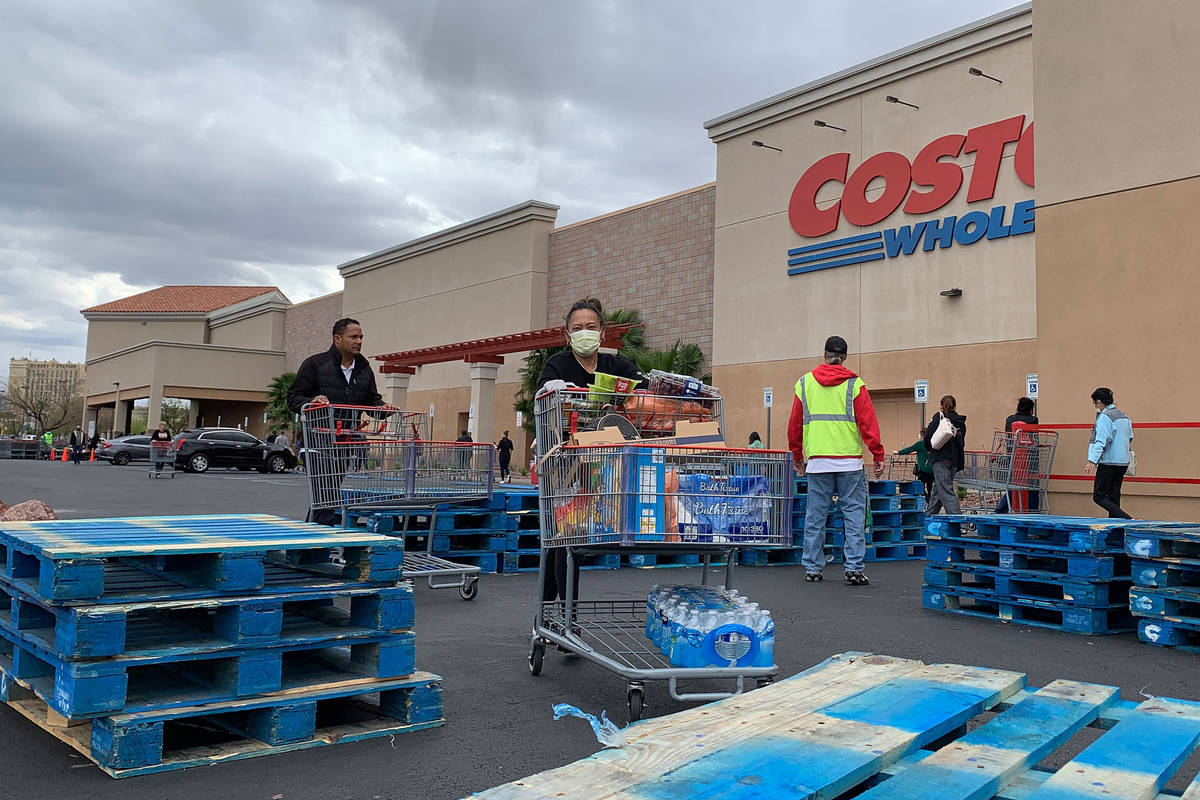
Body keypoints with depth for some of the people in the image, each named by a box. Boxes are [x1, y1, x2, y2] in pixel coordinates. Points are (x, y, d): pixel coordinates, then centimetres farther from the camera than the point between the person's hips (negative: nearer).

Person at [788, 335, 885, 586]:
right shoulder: (854, 384, 2)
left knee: (815, 517, 8)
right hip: (849, 461, -2)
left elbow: (795, 423, 13)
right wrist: (878, 455, 0)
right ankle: (854, 568, -2)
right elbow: (868, 422, -4)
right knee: (854, 515, 2)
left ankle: (812, 568, 11)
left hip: (817, 461, 2)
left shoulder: (805, 383, 10)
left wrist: (798, 456, 23)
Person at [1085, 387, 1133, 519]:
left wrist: (1092, 461, -22)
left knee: (1099, 497, -7)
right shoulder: (1124, 416, 16)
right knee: (1114, 498, 11)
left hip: (1108, 462, -9)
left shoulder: (1105, 417, -12)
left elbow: (1101, 442, -20)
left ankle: (1128, 520, -19)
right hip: (1123, 462, 9)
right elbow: (1130, 439, 22)